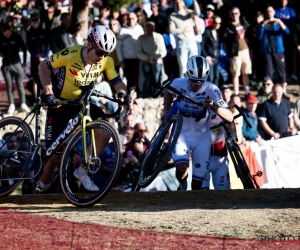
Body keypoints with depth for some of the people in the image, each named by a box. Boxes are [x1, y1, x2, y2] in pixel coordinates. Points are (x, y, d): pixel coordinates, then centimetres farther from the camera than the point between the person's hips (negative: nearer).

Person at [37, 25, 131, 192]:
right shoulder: (70, 55, -27)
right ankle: (43, 187, 23)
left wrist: (123, 93, -32)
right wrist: (49, 94, -22)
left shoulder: (106, 61, -15)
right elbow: (44, 67, -15)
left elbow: (117, 82, -8)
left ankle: (82, 171, -7)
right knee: (55, 153, -4)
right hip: (60, 103, -4)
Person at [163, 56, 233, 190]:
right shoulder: (178, 83, -12)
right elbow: (168, 93, 15)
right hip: (182, 134, 0)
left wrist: (213, 106, -41)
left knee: (198, 182, -1)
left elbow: (229, 117, -25)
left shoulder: (211, 89, -18)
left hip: (202, 137, 0)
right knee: (181, 171, -24)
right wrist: (167, 111, 3)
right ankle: (182, 186, 9)